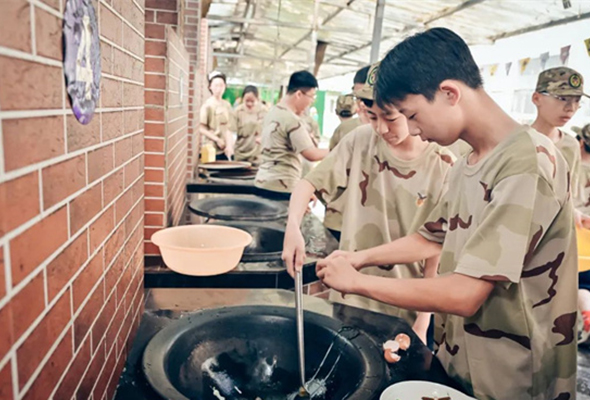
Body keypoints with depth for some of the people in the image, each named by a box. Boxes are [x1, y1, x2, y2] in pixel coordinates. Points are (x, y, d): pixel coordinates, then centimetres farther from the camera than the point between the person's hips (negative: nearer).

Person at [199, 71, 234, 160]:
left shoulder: (227, 105, 8)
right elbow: (202, 128, -7)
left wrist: (229, 144, -2)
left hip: (227, 149, 5)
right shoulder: (208, 105, -5)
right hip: (213, 150, -4)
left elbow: (228, 127, 9)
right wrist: (217, 140, -12)